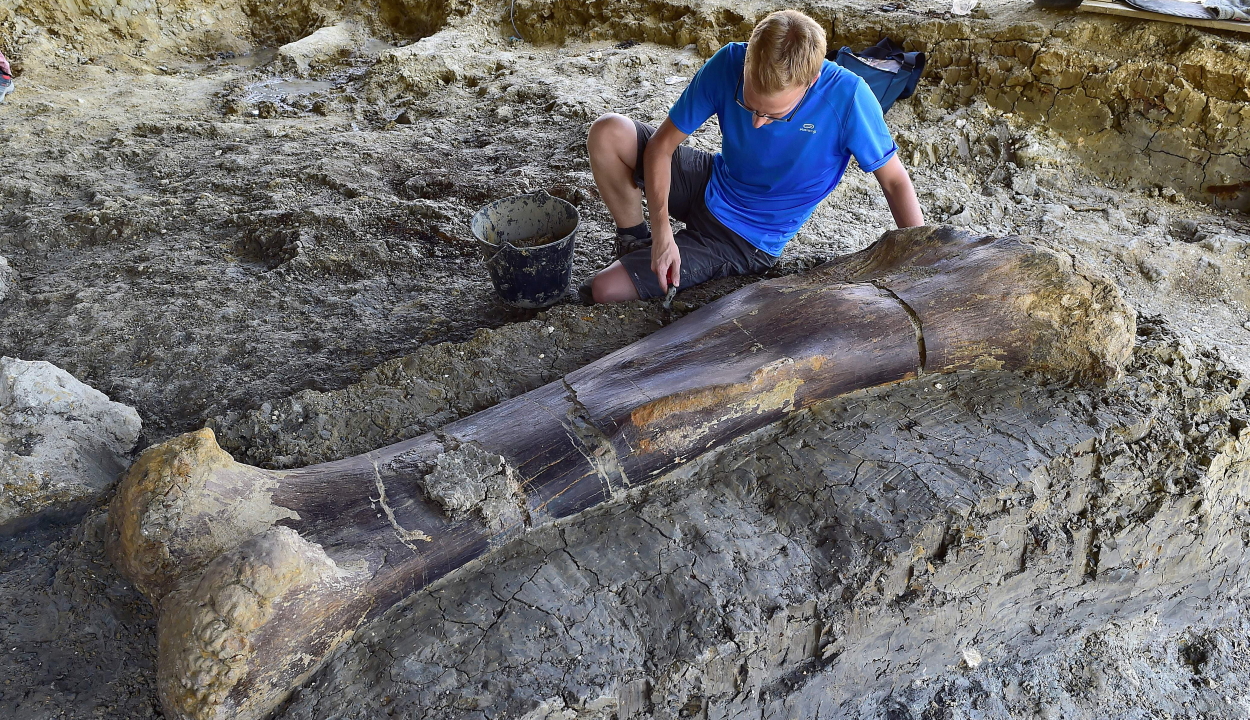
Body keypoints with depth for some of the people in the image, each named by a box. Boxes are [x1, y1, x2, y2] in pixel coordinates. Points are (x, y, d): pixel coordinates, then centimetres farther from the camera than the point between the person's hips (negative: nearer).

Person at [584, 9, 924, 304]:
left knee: (604, 289, -18)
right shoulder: (728, 64, -21)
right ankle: (637, 240, 3)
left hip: (745, 239, -4)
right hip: (709, 183, 4)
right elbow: (662, 144, -15)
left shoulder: (847, 98, -28)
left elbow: (894, 179, -15)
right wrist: (662, 232, -26)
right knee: (608, 133, -19)